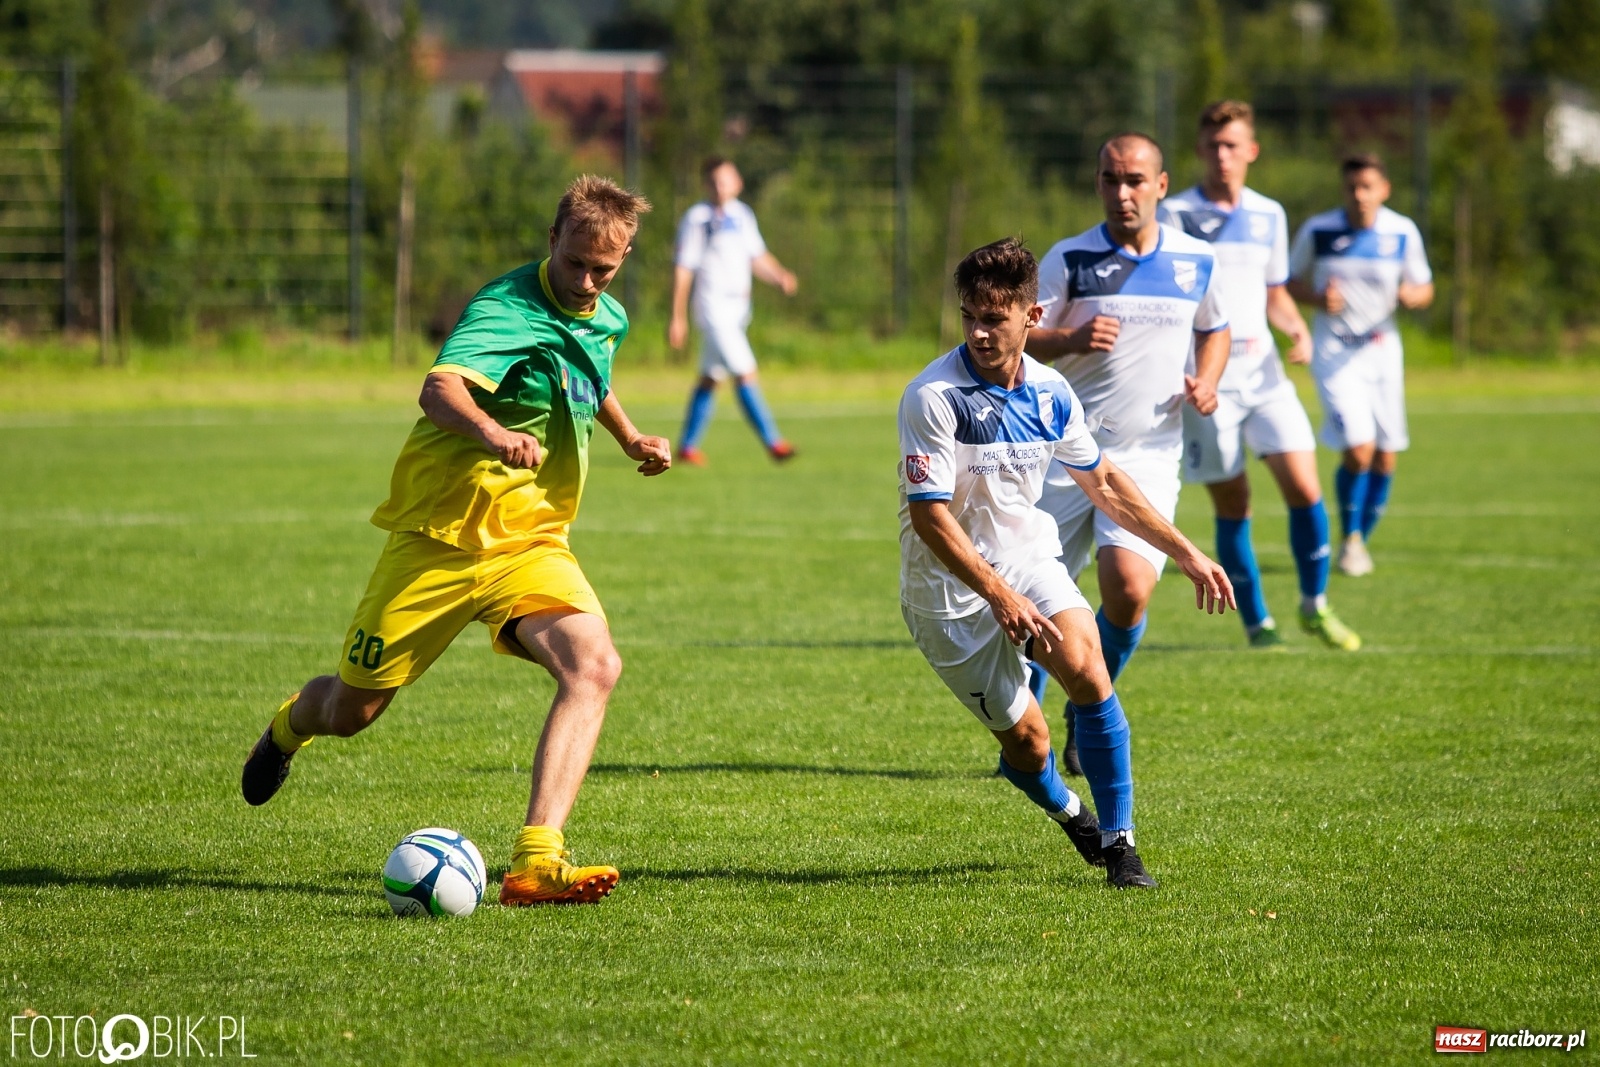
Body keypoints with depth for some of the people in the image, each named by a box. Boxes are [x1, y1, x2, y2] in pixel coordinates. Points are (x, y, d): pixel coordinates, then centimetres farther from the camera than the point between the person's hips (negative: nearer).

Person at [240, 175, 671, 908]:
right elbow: (440, 388, -41)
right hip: (443, 537, -5)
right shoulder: (507, 310, -20)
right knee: (350, 711, 7)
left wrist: (630, 437, 21)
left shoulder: (607, 320, 7)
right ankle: (291, 726, 48)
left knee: (594, 665, -25)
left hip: (533, 545, 5)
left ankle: (535, 861, -35)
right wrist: (492, 433, -61)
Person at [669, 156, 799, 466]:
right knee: (745, 373, -13)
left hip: (737, 306, 7)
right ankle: (772, 442, -14)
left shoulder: (743, 214, 10)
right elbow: (682, 269, -7)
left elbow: (757, 257, 16)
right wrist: (677, 318, -8)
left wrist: (780, 277, -4)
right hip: (712, 304, -7)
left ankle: (688, 446, 21)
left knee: (710, 378, 12)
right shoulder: (697, 218, -9)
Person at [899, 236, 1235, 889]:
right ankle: (1070, 815, 33)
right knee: (1024, 737, -3)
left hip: (1028, 561, 4)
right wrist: (999, 595, -33)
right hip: (950, 590, -4)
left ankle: (1118, 841, -13)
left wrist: (1185, 552, 14)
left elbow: (1102, 481, 15)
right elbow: (929, 516, -24)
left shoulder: (1049, 393, -2)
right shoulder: (933, 397, -20)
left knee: (1085, 667, -23)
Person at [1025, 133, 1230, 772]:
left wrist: (1206, 383, 2)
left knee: (1130, 588, -19)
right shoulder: (1069, 259, -2)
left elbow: (1214, 330, 23)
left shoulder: (1197, 261, 5)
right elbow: (1020, 339, -5)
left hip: (1149, 456, 1)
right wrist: (1072, 340, -26)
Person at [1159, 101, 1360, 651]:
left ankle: (1315, 606, 10)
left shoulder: (1269, 215, 12)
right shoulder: (1175, 214, -2)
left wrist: (1298, 329, 1)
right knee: (1232, 503, -1)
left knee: (1303, 487, -8)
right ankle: (1257, 623, 11)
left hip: (1263, 373, 4)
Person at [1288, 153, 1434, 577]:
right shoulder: (1317, 231, -7)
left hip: (1382, 348, 3)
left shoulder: (1403, 233, -2)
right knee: (1358, 451, -16)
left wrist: (1412, 295, -17)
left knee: (1384, 458, 4)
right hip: (1334, 351, -3)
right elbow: (1290, 282, 5)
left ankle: (1363, 540, 25)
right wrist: (1317, 299, -16)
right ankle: (1349, 539, 6)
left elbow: (1424, 289, 7)